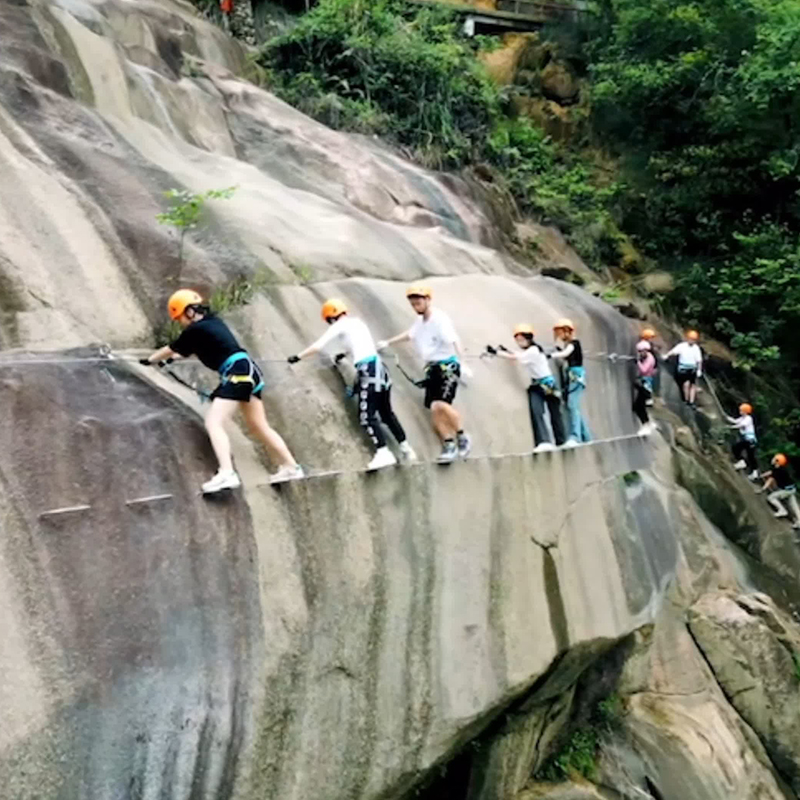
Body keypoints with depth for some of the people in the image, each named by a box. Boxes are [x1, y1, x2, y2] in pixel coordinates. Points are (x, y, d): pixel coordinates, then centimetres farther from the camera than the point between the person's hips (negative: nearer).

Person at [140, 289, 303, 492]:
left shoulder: (195, 330, -6)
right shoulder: (212, 321, 17)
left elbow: (170, 350, 9)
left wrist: (149, 360, 24)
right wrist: (177, 357, 39)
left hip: (237, 372, -9)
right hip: (247, 370, 9)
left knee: (213, 423, -16)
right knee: (259, 427, 17)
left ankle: (227, 474, -31)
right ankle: (291, 466, 25)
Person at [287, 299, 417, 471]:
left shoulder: (340, 326, 0)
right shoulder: (358, 322, 21)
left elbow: (318, 346, -4)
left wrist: (298, 357, 6)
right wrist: (344, 354, 52)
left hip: (368, 370, -8)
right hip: (378, 366, 8)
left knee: (367, 415, -8)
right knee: (386, 413, 16)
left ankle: (383, 453, -17)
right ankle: (406, 449, 20)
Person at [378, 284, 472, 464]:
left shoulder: (440, 319, -14)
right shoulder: (420, 322, 15)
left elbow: (454, 341, -24)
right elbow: (409, 335, 34)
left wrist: (462, 364, -35)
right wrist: (387, 343, 41)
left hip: (447, 366, -8)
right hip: (432, 368, 8)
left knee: (440, 405, -23)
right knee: (434, 410, 1)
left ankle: (462, 436, -5)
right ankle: (449, 446, 9)